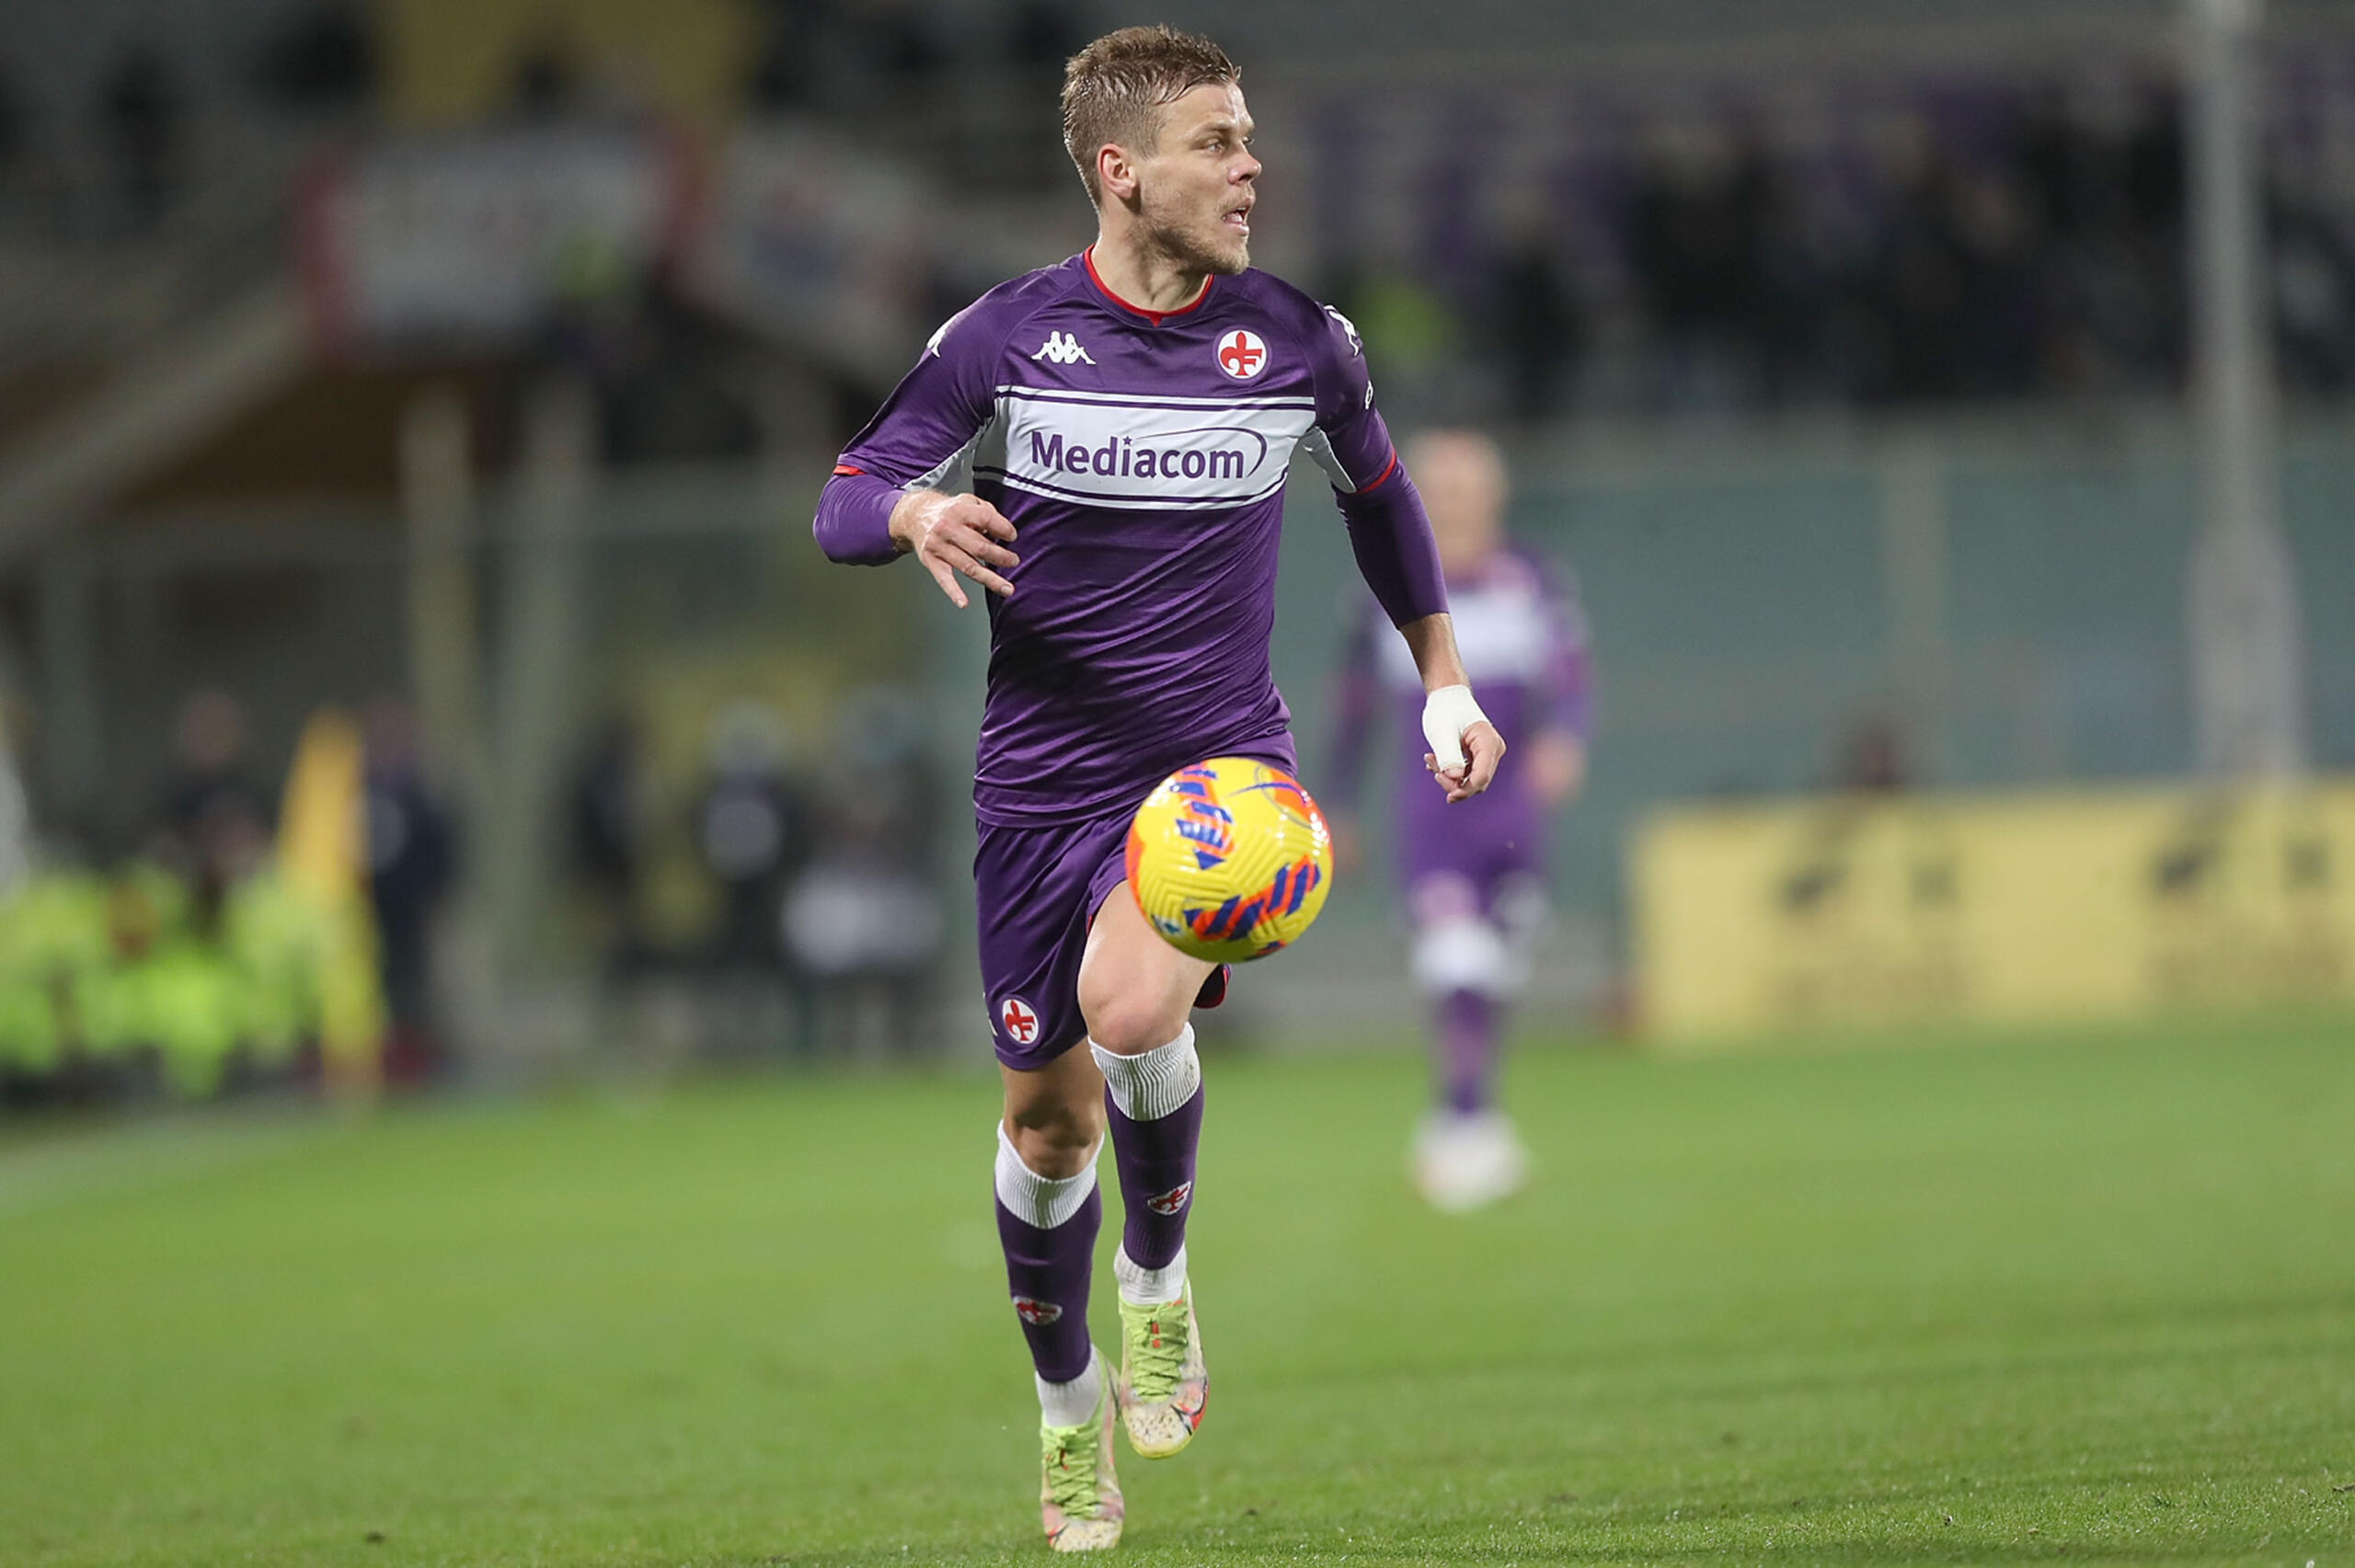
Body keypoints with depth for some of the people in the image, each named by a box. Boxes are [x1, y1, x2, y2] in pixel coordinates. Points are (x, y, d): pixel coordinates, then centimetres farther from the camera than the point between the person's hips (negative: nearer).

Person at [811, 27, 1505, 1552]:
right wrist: (918, 511, -25)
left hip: (1221, 763, -1)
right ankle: (1069, 1407, 31)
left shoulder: (1300, 340, -2)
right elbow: (843, 503, -1)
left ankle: (1160, 1277, -1)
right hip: (1045, 777, 1)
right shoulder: (1006, 335, -6)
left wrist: (1446, 683, 20)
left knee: (1132, 1009, -30)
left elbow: (1378, 492, 19)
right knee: (1048, 1109, 6)